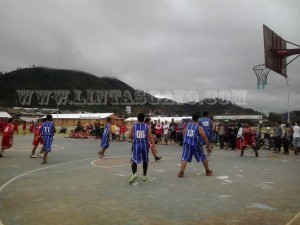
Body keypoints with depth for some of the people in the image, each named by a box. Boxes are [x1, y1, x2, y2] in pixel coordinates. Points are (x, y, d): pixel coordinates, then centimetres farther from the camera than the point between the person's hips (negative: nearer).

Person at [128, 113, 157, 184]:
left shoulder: (133, 126, 1)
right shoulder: (147, 126, 1)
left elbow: (129, 136, 4)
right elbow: (150, 137, -2)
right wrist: (154, 147, 0)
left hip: (136, 145, -1)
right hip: (144, 145, 1)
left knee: (134, 160, -3)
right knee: (145, 161, 19)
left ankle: (134, 173, -29)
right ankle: (144, 176, 25)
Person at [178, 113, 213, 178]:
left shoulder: (187, 125, 7)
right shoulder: (199, 127, -6)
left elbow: (183, 134, 15)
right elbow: (204, 137, -10)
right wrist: (208, 146, -5)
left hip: (186, 144, 2)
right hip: (195, 145, -2)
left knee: (184, 158, -2)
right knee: (203, 158, 17)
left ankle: (181, 172, -20)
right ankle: (208, 171, 29)